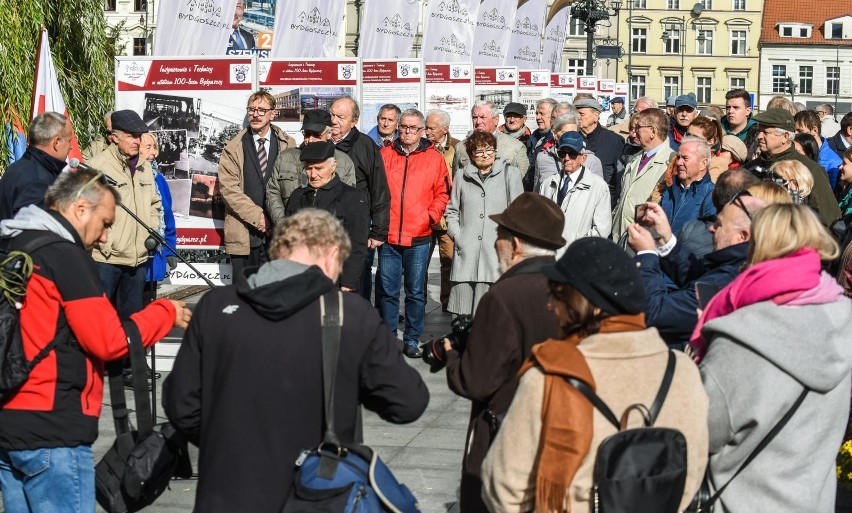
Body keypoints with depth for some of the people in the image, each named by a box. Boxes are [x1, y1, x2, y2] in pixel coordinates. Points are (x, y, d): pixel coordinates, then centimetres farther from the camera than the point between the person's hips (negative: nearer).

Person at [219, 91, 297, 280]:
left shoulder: (287, 145, 9)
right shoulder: (233, 149, 6)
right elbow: (229, 188, -3)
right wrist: (257, 217, -11)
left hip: (278, 232, 1)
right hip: (244, 234, -1)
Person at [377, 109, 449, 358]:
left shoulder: (434, 159, 4)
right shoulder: (384, 155, 6)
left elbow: (442, 193, 6)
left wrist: (431, 216, -8)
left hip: (419, 238, -1)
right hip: (388, 236, 1)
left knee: (416, 292, 5)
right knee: (387, 290, 6)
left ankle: (412, 340, 14)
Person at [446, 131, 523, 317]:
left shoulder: (510, 173, 9)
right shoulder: (462, 176, 15)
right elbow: (452, 211, 19)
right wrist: (457, 235, 4)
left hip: (498, 251, -2)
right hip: (466, 252, 2)